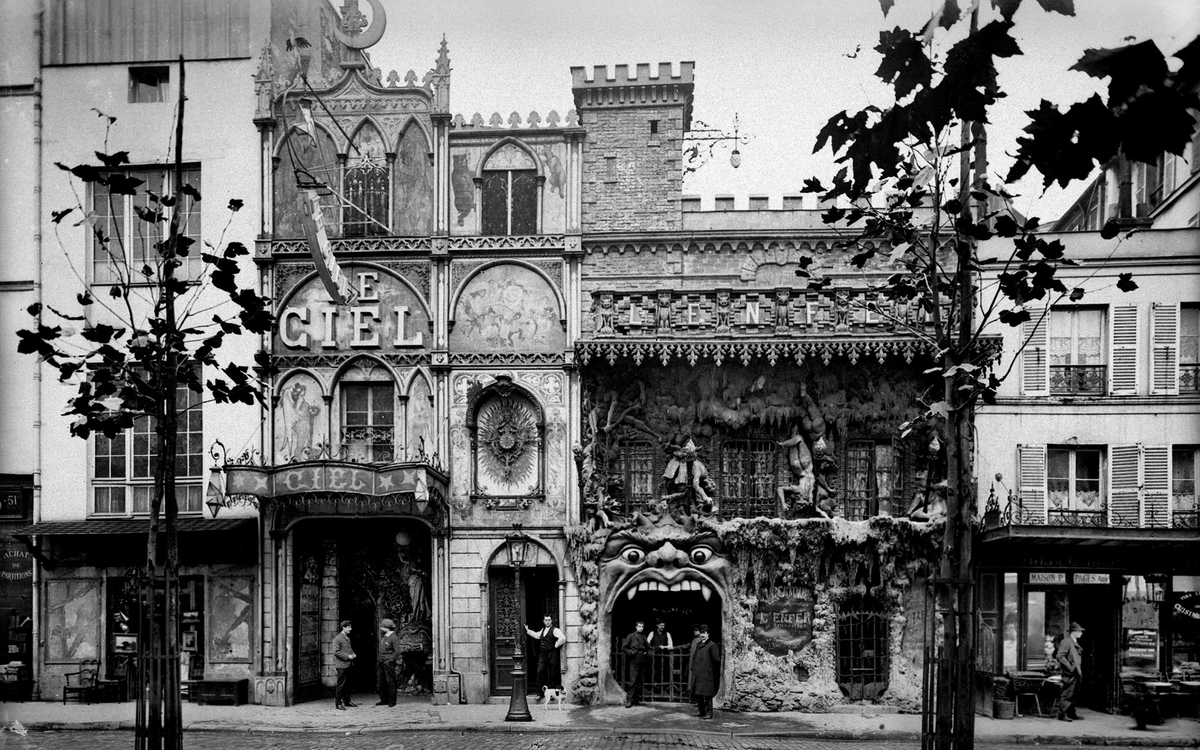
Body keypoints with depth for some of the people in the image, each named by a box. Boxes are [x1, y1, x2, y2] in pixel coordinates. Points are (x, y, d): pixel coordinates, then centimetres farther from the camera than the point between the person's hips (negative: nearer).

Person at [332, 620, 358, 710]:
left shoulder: (347, 638, 16)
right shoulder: (337, 638, -10)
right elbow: (336, 652, -16)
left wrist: (353, 654, 7)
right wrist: (347, 656, -18)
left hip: (348, 664, 8)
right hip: (341, 665, -8)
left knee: (347, 684, 12)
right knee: (341, 684, -6)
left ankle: (346, 701, 21)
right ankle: (338, 703, 0)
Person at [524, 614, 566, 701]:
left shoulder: (555, 630, -8)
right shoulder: (543, 630, 17)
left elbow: (563, 638, -20)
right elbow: (536, 635, 34)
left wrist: (555, 645, -13)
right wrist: (527, 630, 34)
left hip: (552, 654, -7)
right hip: (542, 654, 7)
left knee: (551, 674, -2)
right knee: (540, 672, -1)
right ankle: (541, 693, 3)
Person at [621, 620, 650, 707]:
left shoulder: (643, 637, 16)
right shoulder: (631, 636, 3)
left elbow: (648, 647, 27)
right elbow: (623, 648, 1)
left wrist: (646, 652, 8)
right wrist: (631, 652, -10)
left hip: (642, 660, 5)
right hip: (634, 660, -5)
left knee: (639, 681, 4)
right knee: (633, 680, -12)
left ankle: (636, 700, 10)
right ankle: (629, 700, -13)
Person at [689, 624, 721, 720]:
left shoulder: (712, 645, -7)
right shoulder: (698, 644, 16)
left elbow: (716, 659, -9)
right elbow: (694, 657, 23)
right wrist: (693, 668, 14)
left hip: (707, 674, -7)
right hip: (697, 674, 7)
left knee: (707, 694, -6)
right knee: (697, 693, 10)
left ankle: (709, 713, 0)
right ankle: (701, 711, 22)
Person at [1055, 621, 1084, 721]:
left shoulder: (1075, 643, 18)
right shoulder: (1066, 642, -12)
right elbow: (1059, 656, -19)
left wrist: (1080, 671, 17)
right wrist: (1070, 667, -20)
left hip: (1077, 673, 9)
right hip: (1070, 674, -9)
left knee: (1073, 694, 14)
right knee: (1067, 694, -7)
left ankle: (1072, 713, 21)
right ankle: (1062, 715, -5)